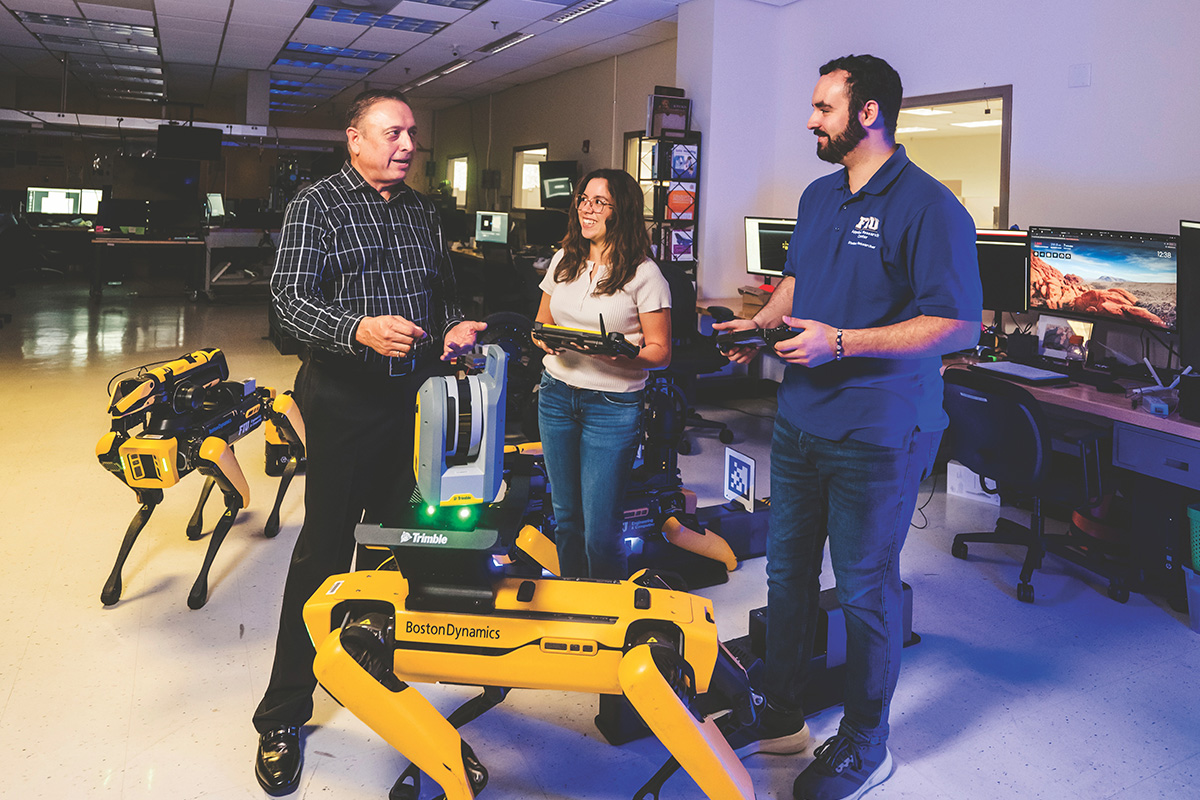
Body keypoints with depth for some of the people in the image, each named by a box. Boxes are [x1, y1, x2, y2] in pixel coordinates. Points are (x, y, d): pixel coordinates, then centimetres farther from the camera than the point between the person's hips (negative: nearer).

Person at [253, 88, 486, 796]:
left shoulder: (423, 210, 15)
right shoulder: (317, 205, -3)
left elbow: (444, 288, 23)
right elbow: (292, 297, -13)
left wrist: (454, 326, 1)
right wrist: (360, 329, -31)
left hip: (417, 394, 6)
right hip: (346, 399, -5)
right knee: (324, 551, -2)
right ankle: (283, 717, 10)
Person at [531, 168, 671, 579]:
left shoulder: (644, 274, -6)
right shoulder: (564, 260, 10)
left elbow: (660, 351, -6)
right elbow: (541, 321, 19)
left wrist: (619, 354, -25)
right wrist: (545, 340, -5)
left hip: (614, 404, -5)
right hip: (556, 395, 5)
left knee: (600, 530, -5)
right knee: (565, 516, 15)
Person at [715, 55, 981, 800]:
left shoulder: (929, 206, -15)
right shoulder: (818, 196, 11)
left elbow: (959, 325, -19)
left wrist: (841, 342, -23)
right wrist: (763, 322, 6)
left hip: (878, 437, -8)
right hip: (801, 422, 8)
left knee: (866, 592, 7)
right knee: (787, 573, 16)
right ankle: (781, 717, 35)